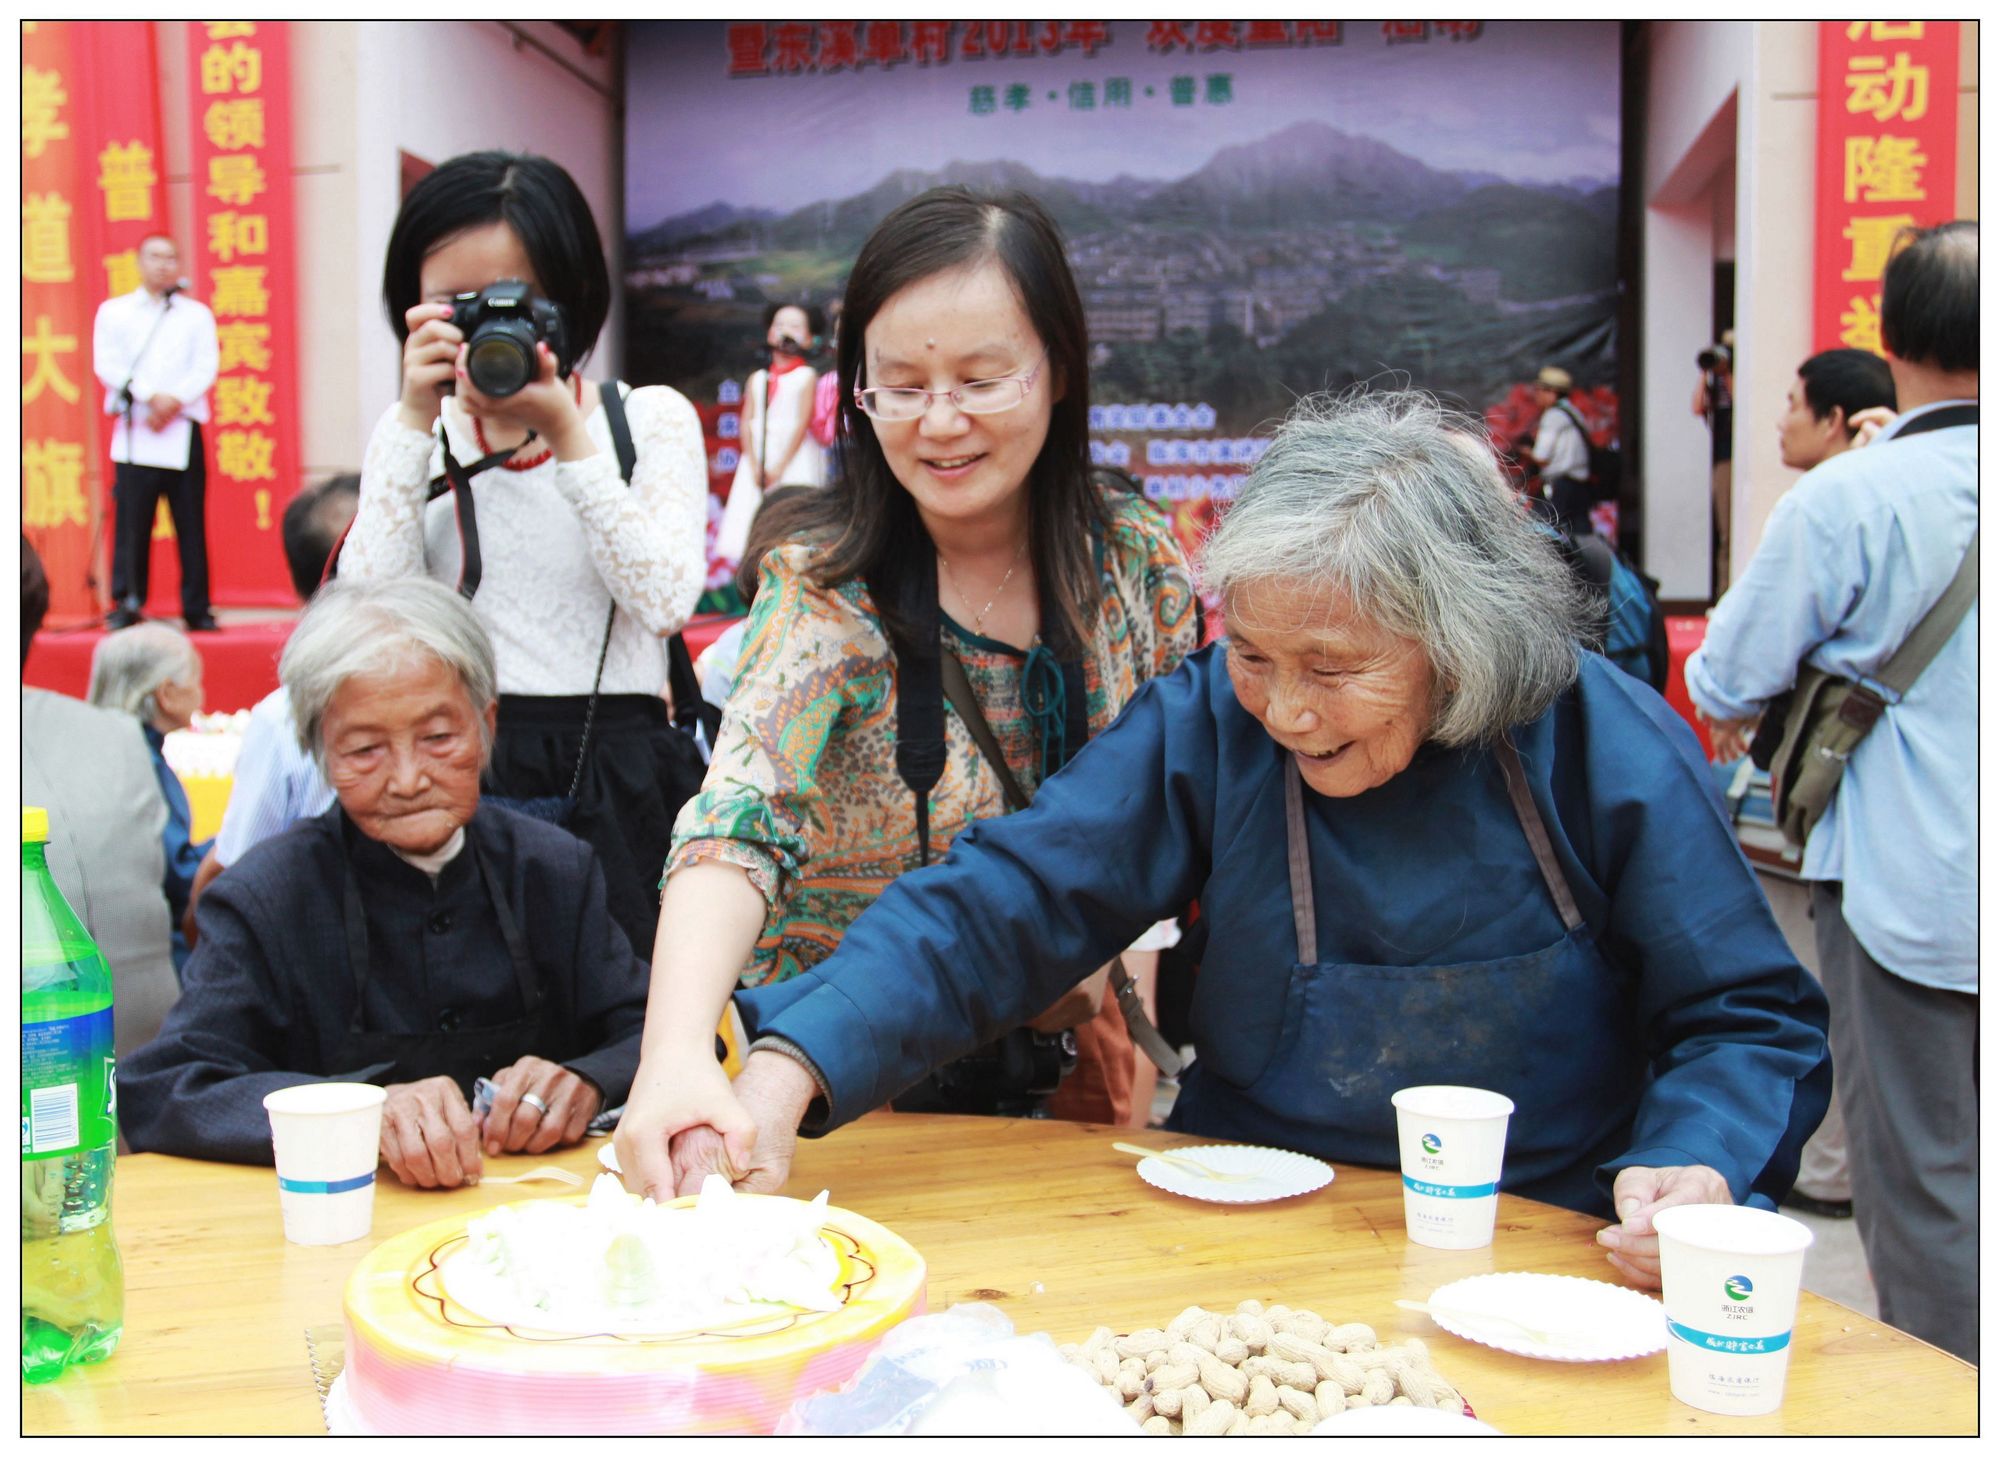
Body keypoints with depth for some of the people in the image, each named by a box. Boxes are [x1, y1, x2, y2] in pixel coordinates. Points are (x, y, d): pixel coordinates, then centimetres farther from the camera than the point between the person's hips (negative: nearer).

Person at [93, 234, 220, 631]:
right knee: (131, 520, -6)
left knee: (191, 521, -2)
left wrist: (174, 401, -13)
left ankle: (197, 609, 2)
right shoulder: (113, 311, 13)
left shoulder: (197, 314, 15)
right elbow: (107, 364, 1)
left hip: (182, 428, 1)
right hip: (134, 430, -1)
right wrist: (151, 397, -13)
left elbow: (206, 367, 3)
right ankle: (126, 604, -1)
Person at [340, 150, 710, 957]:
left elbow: (665, 597, -10)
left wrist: (564, 431, -12)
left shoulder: (651, 419, 5)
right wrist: (418, 421, -7)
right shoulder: (412, 436, 11)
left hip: (615, 780, -1)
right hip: (461, 778, 2)